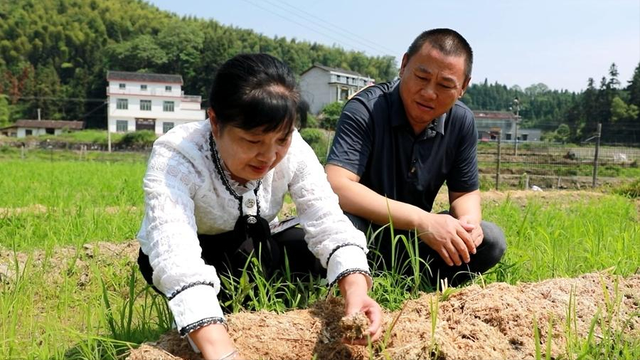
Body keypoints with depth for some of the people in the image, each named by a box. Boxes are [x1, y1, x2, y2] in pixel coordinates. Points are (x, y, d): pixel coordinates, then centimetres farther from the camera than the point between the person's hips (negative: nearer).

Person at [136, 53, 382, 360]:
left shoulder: (292, 149, -22)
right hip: (196, 259, -4)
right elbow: (177, 260, -48)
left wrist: (355, 290, -48)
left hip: (254, 249, 4)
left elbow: (329, 224, -28)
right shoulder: (174, 158, -35)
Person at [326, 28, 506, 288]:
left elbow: (465, 192, 5)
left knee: (490, 241, -13)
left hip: (414, 240, 5)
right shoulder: (365, 109, -22)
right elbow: (336, 187, -34)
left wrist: (468, 220, -21)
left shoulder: (461, 122, -5)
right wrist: (422, 220, -38)